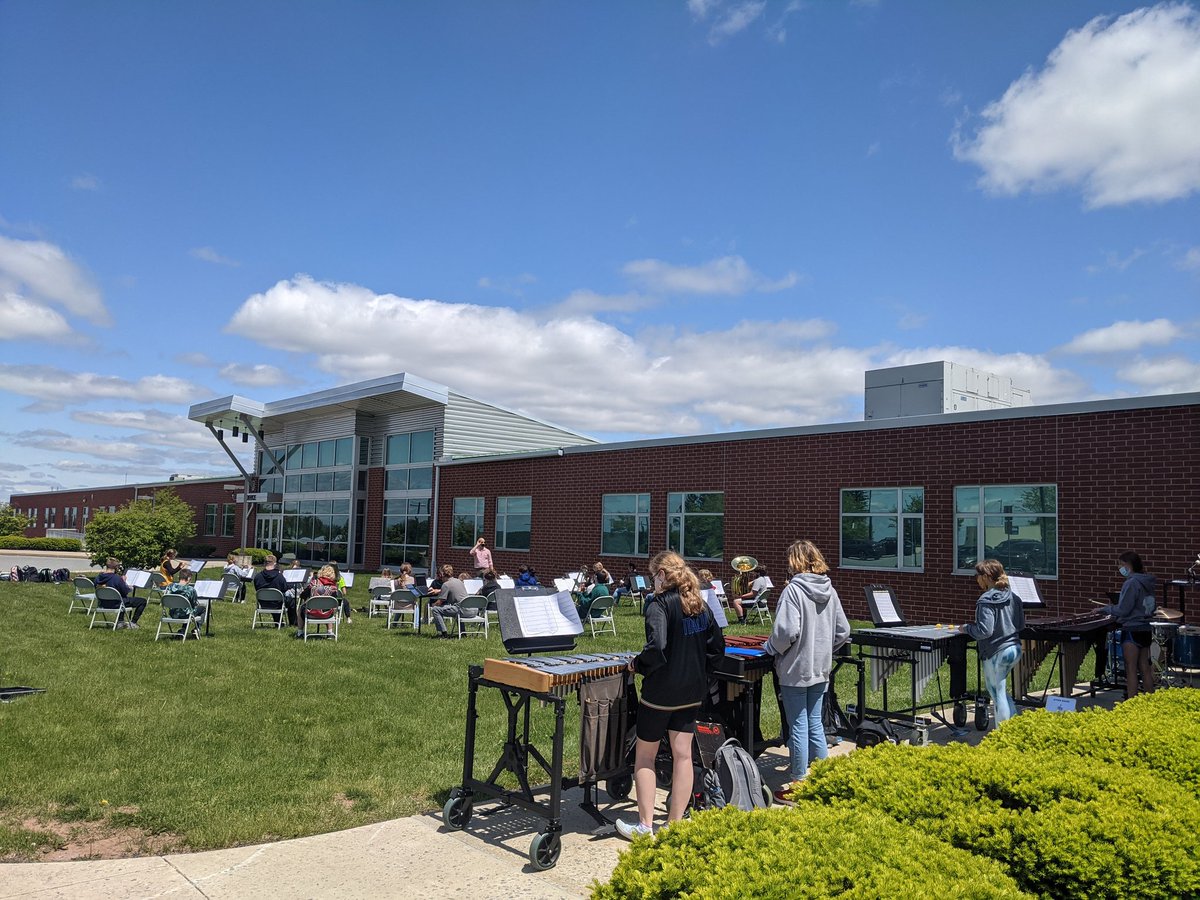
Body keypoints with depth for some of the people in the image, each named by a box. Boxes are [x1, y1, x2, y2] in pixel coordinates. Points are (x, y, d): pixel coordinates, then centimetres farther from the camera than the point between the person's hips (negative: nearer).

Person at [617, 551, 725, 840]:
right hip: (692, 693, 6)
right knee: (683, 754, 10)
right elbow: (717, 647, 8)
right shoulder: (701, 605, 5)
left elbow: (657, 647, -29)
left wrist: (638, 665, -12)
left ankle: (645, 826, 14)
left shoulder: (659, 604, -16)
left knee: (645, 756, 8)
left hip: (660, 692, -6)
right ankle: (675, 823, 19)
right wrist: (697, 668, 12)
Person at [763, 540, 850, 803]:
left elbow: (787, 631, -24)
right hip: (821, 669, 7)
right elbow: (843, 631, 8)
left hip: (795, 669, -7)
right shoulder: (830, 591, 4)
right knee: (815, 724, 16)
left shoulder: (793, 590, -17)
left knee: (798, 727, 3)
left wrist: (771, 648, -6)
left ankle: (798, 784, 13)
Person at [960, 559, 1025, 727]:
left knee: (998, 693, 5)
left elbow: (984, 631, -23)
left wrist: (967, 628, -7)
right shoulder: (1013, 597, 6)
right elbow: (1021, 625, 12)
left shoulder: (985, 601, -18)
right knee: (993, 686, 24)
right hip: (1015, 649, 8)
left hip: (996, 653, -8)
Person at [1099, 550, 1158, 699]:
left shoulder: (1131, 583, -17)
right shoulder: (1147, 583, 9)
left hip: (1132, 630, -8)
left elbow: (1122, 610, -19)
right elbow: (1151, 607, 18)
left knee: (1131, 670, -3)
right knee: (1145, 669, 14)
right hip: (1146, 629, 8)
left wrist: (1105, 609, -4)